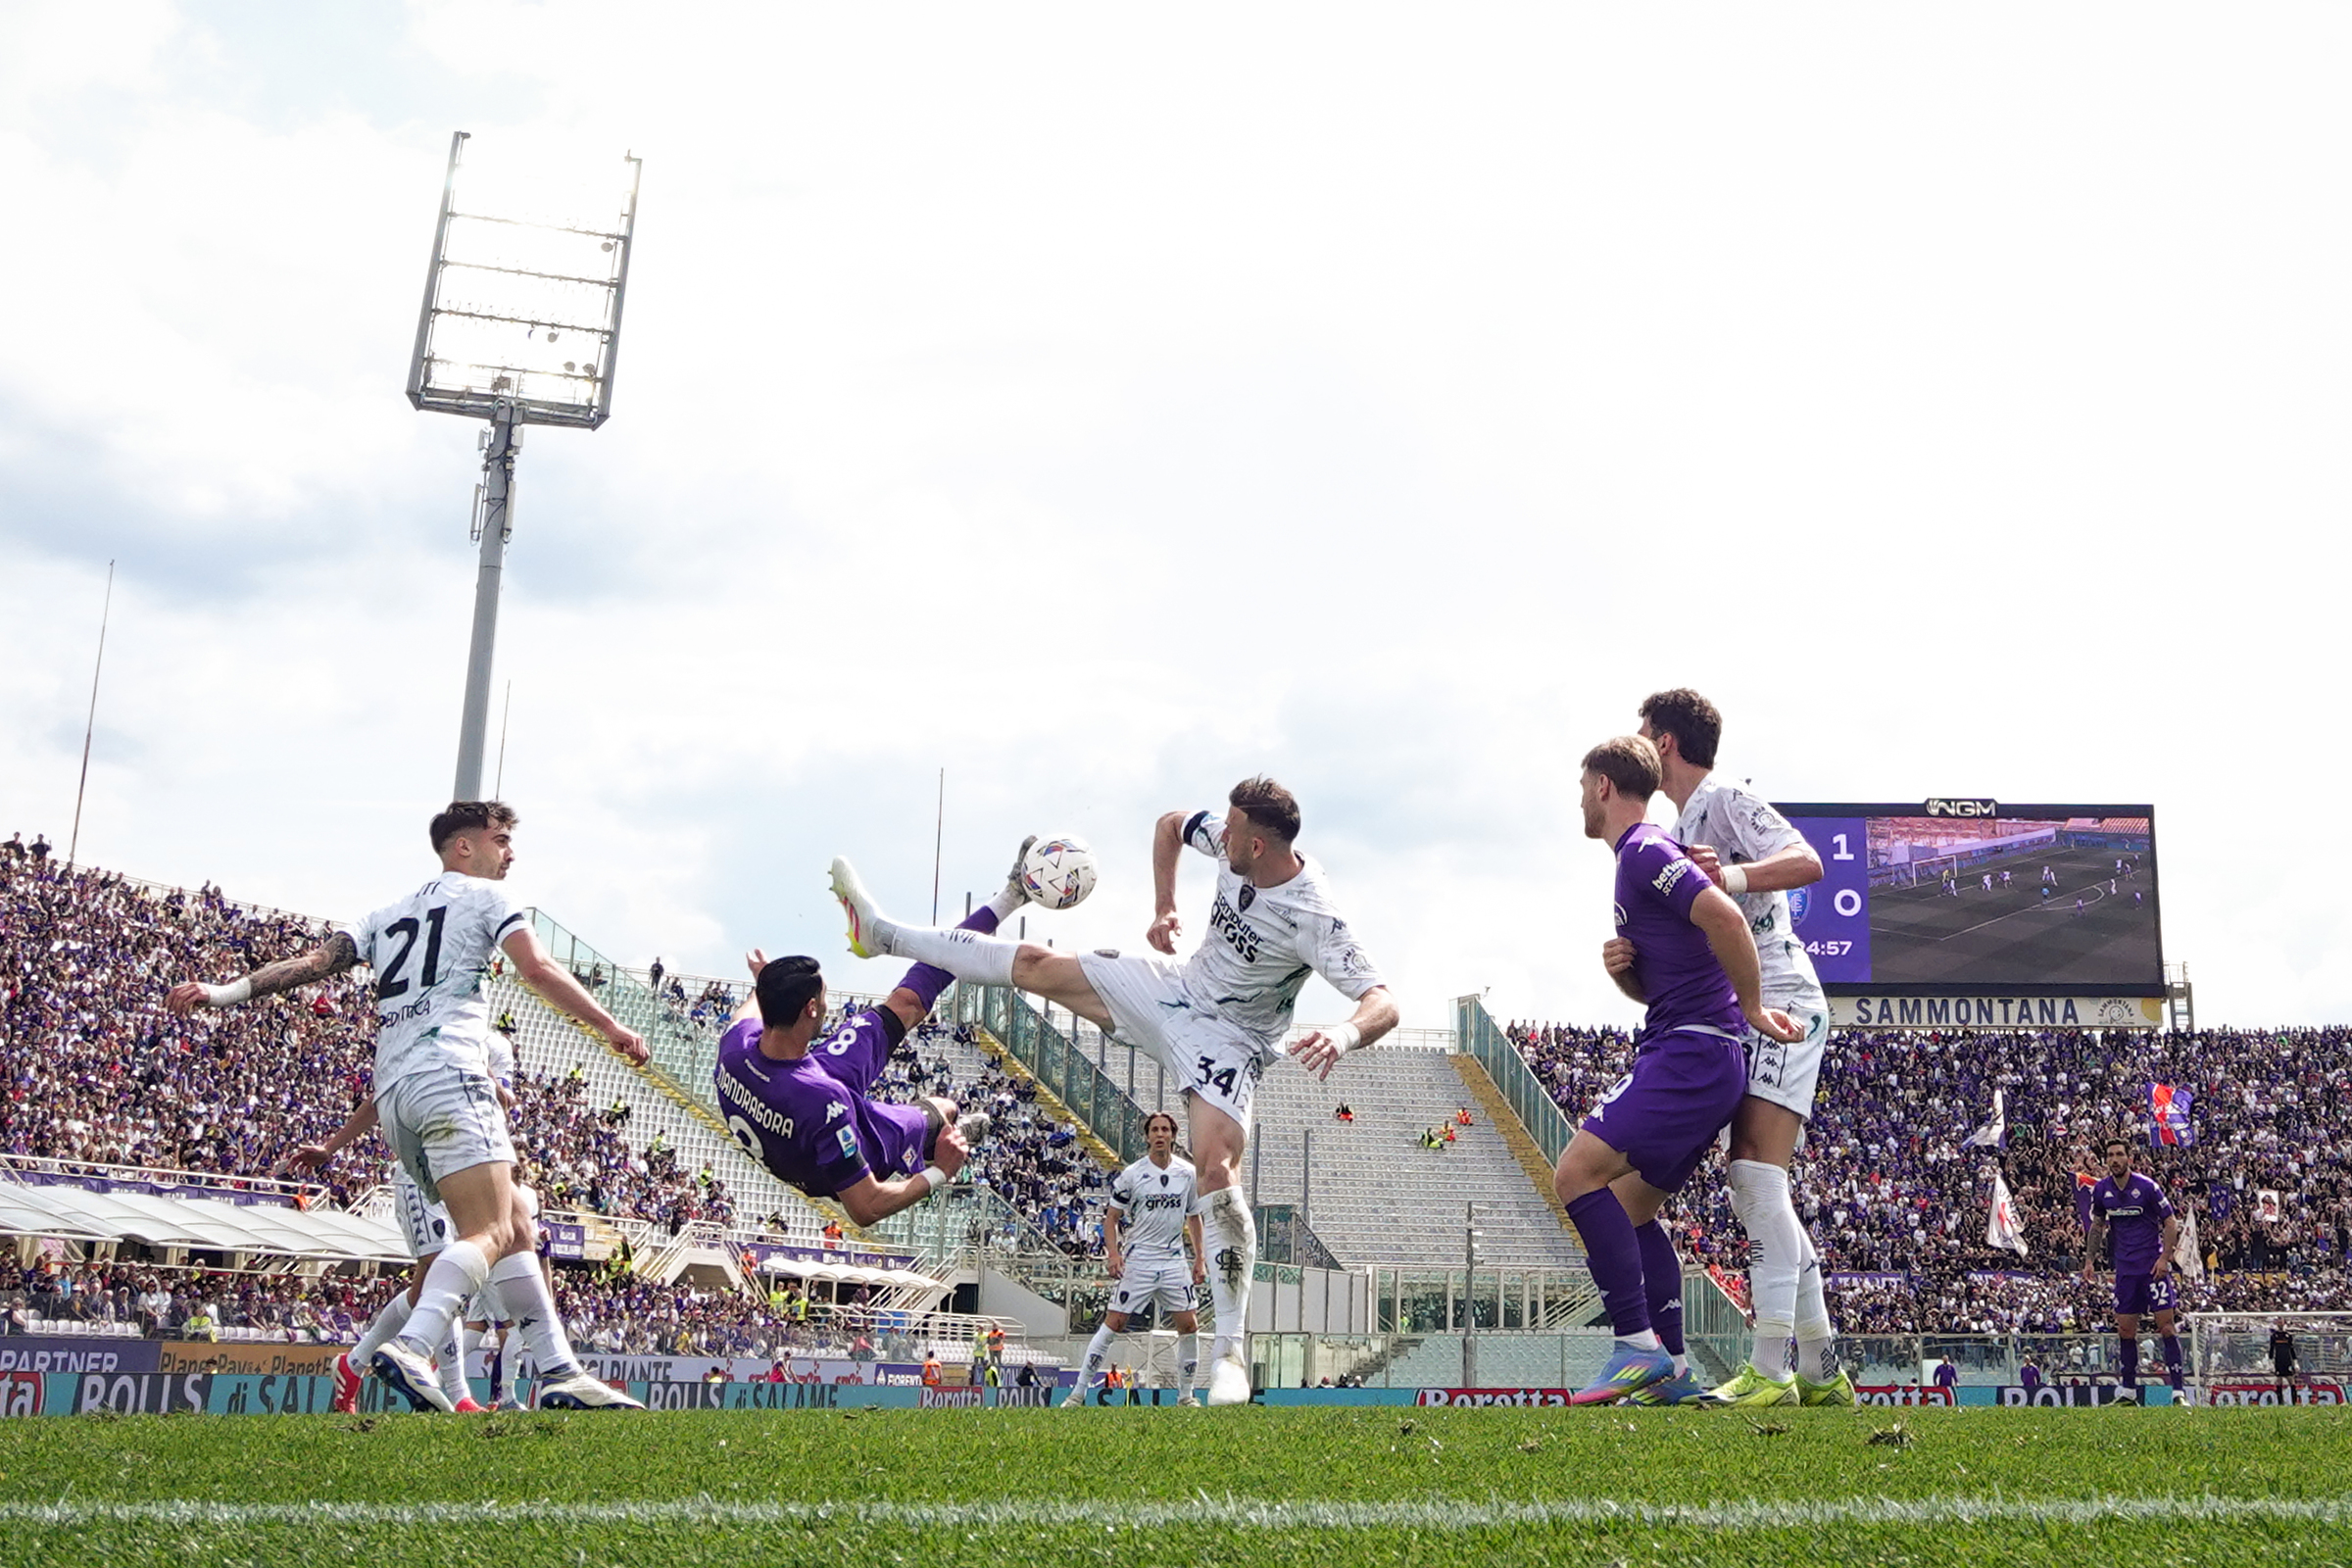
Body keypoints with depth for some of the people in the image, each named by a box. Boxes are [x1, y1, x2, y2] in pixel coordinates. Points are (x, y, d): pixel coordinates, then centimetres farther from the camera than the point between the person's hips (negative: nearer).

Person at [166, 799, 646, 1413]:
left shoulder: (388, 915, 28)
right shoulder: (482, 894, 10)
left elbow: (316, 959, 15)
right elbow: (538, 969, -2)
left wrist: (225, 991, 12)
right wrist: (611, 1027, 2)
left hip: (392, 1091, 8)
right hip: (448, 1073, -8)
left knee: (517, 1226, 11)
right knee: (490, 1233, -18)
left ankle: (559, 1372, 6)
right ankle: (409, 1350, -40)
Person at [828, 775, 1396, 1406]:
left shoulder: (1313, 917, -30)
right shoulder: (1231, 837, -10)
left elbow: (1383, 1003, -35)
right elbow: (1169, 825, 12)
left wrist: (1346, 1034, -56)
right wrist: (1163, 907, 2)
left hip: (1229, 1039, -7)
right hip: (1176, 986, 7)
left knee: (1216, 1168, -27)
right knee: (1034, 965, 8)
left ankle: (1230, 1353, -21)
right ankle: (881, 932, 26)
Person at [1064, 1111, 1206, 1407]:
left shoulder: (1189, 1174, 4)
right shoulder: (1131, 1175, -5)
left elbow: (1194, 1218, 15)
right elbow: (1111, 1218, 0)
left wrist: (1200, 1258, 10)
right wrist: (1113, 1254, -14)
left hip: (1174, 1262, 3)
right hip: (1137, 1262, -3)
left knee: (1189, 1325, 0)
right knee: (1114, 1323, -7)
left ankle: (1186, 1395, 15)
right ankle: (1078, 1392, -1)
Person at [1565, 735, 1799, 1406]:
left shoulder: (1645, 850, -9)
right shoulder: (1638, 860, 23)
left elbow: (1724, 916, -26)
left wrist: (1750, 1008, -16)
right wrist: (1621, 966, 6)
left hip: (1691, 1050, -11)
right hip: (1692, 1057, 11)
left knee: (1577, 1173, -18)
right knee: (1630, 1207, 13)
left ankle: (1639, 1345, -18)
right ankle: (1673, 1373, 13)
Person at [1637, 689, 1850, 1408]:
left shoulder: (1729, 801, -6)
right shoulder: (1683, 829, 22)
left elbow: (1807, 863, -21)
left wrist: (1735, 875, -36)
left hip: (1780, 1002, -10)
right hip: (1743, 1018, 10)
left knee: (1756, 1173, -18)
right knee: (1759, 1189, 8)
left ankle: (1769, 1370, -21)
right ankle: (1820, 1372, 12)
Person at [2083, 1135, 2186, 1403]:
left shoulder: (2147, 1186, -11)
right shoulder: (2101, 1189, 3)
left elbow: (2171, 1223, -5)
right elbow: (2097, 1225, 17)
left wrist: (2164, 1257, -14)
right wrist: (2089, 1260, 11)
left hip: (2154, 1266, -5)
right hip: (2125, 1268, 5)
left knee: (2165, 1325, -9)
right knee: (2125, 1330, 5)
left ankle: (2178, 1391, -8)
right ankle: (2128, 1392, 13)